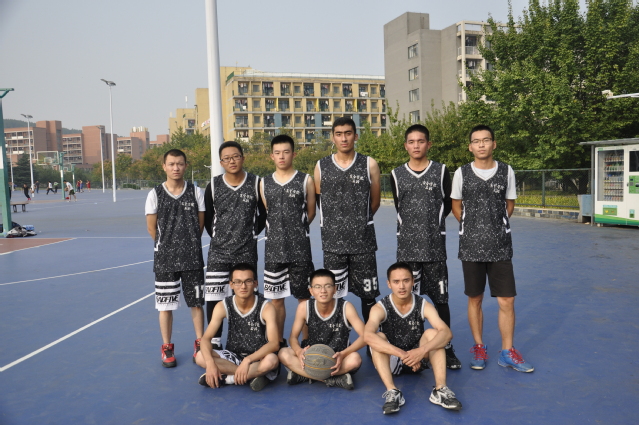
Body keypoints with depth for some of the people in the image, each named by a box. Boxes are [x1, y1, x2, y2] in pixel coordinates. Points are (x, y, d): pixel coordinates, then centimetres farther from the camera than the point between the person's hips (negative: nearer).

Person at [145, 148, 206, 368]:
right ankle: (167, 348, 22)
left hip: (193, 258, 1)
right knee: (165, 305, 6)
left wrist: (189, 245, 5)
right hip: (164, 259, 0)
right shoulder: (155, 194, -2)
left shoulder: (196, 192, 0)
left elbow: (201, 224, 5)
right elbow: (152, 228, 2)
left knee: (196, 303, 7)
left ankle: (200, 345, 22)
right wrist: (168, 246, 6)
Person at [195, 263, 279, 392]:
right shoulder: (223, 307, -9)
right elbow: (206, 338, -14)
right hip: (233, 356, 3)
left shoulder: (265, 308, -17)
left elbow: (274, 343, -25)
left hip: (258, 358, -3)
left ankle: (226, 378, -19)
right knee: (200, 357, -22)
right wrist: (210, 363, -33)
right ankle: (252, 375, -21)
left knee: (271, 360, -37)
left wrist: (247, 360, -37)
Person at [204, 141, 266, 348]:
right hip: (218, 252, 1)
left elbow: (264, 213, 9)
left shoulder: (255, 184, -2)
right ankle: (215, 341, 15)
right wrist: (217, 238, 9)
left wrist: (253, 233, 6)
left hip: (247, 252, -1)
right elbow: (207, 217, 11)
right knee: (213, 297, -1)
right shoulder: (213, 186, 0)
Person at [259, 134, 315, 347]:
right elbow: (265, 214, 13)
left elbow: (310, 213, 5)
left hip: (300, 248, -3)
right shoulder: (264, 183, 7)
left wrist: (296, 230, 6)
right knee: (276, 298, 10)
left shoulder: (305, 180, 0)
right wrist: (278, 232, 6)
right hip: (273, 249, 3)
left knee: (304, 297, 4)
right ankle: (278, 342, 24)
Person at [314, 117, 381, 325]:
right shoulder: (321, 166, 3)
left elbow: (375, 202, 7)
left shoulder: (370, 165, 0)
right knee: (332, 296, 8)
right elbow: (319, 201, 9)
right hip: (333, 241, 1)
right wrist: (338, 223, 9)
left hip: (363, 240, -1)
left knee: (368, 294, 8)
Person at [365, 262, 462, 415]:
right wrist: (402, 354, -48)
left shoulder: (423, 305, -12)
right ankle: (392, 392, -38)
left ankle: (440, 390, -31)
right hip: (391, 361, -1)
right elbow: (368, 336, -38)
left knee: (432, 333, -24)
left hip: (418, 360, 2)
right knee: (378, 337, -29)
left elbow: (447, 332, -27)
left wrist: (422, 350, -44)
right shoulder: (380, 308, -18)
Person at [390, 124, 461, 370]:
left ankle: (447, 349, 18)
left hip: (435, 247, -1)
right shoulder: (396, 175, 7)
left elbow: (447, 204, 10)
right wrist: (413, 230, 10)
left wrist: (432, 226, 9)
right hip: (407, 248, 1)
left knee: (440, 299, 3)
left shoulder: (441, 171, 3)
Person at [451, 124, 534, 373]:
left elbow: (509, 204, 12)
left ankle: (507, 352, 16)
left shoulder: (506, 171, 2)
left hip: (500, 246, 1)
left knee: (507, 300, 1)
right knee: (474, 299, 8)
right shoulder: (461, 173, 0)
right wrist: (473, 228, 8)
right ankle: (479, 348, 24)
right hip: (471, 246, 0)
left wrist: (496, 227, 7)